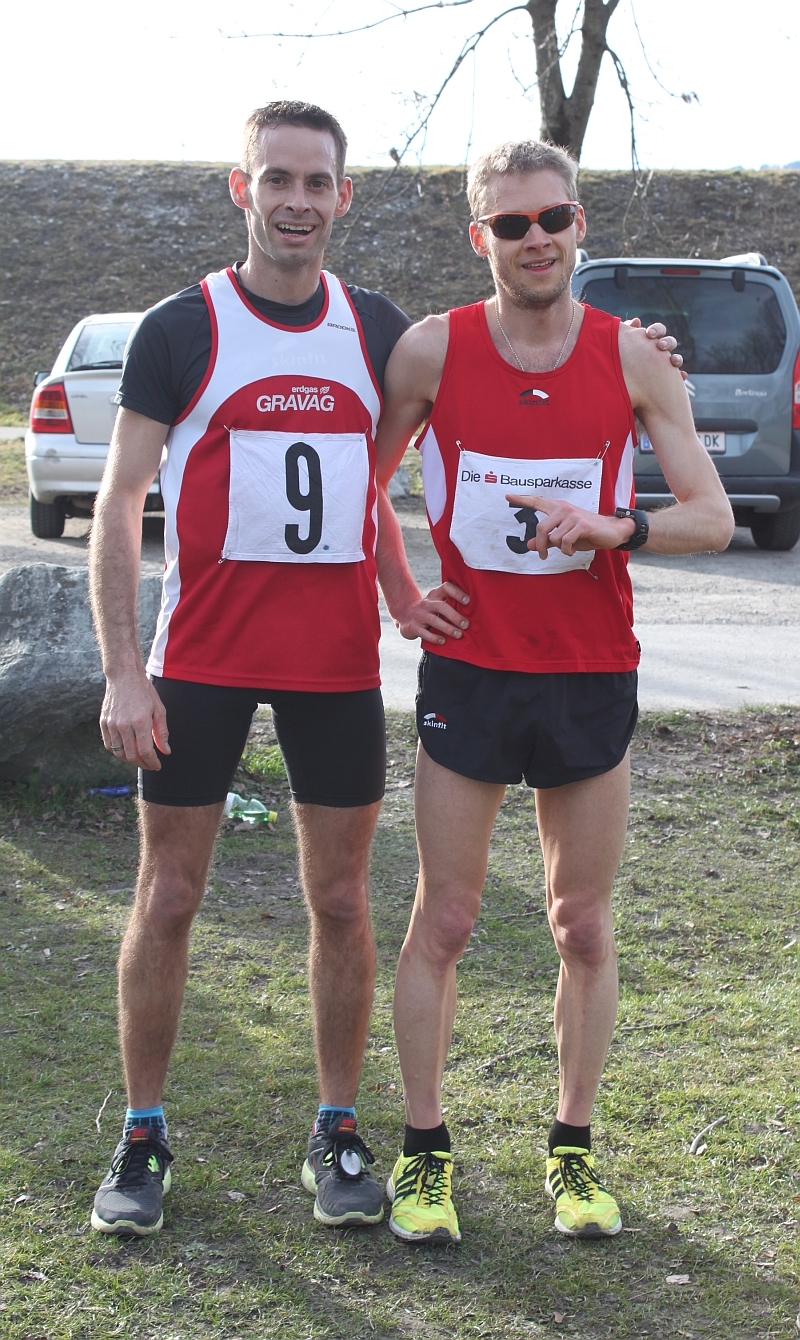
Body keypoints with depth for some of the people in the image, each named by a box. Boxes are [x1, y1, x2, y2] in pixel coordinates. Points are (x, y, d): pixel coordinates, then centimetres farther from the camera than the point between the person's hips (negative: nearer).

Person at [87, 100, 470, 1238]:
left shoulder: (380, 330, 7)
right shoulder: (179, 330, -2)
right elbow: (120, 505, -4)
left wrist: (402, 587, 0)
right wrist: (122, 673, -12)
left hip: (338, 660, 2)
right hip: (200, 660, -2)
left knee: (341, 901, 7)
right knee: (167, 898, 3)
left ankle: (338, 1133, 21)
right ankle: (143, 1136, 18)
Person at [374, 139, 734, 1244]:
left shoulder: (632, 358, -2)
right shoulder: (431, 351, -3)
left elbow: (713, 517, -2)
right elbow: (363, 476, 11)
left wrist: (612, 527, -18)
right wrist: (397, 591, 0)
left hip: (593, 676, 1)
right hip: (468, 672, -1)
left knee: (584, 926, 8)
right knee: (443, 922, 4)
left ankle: (573, 1151, 22)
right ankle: (424, 1152, 17)